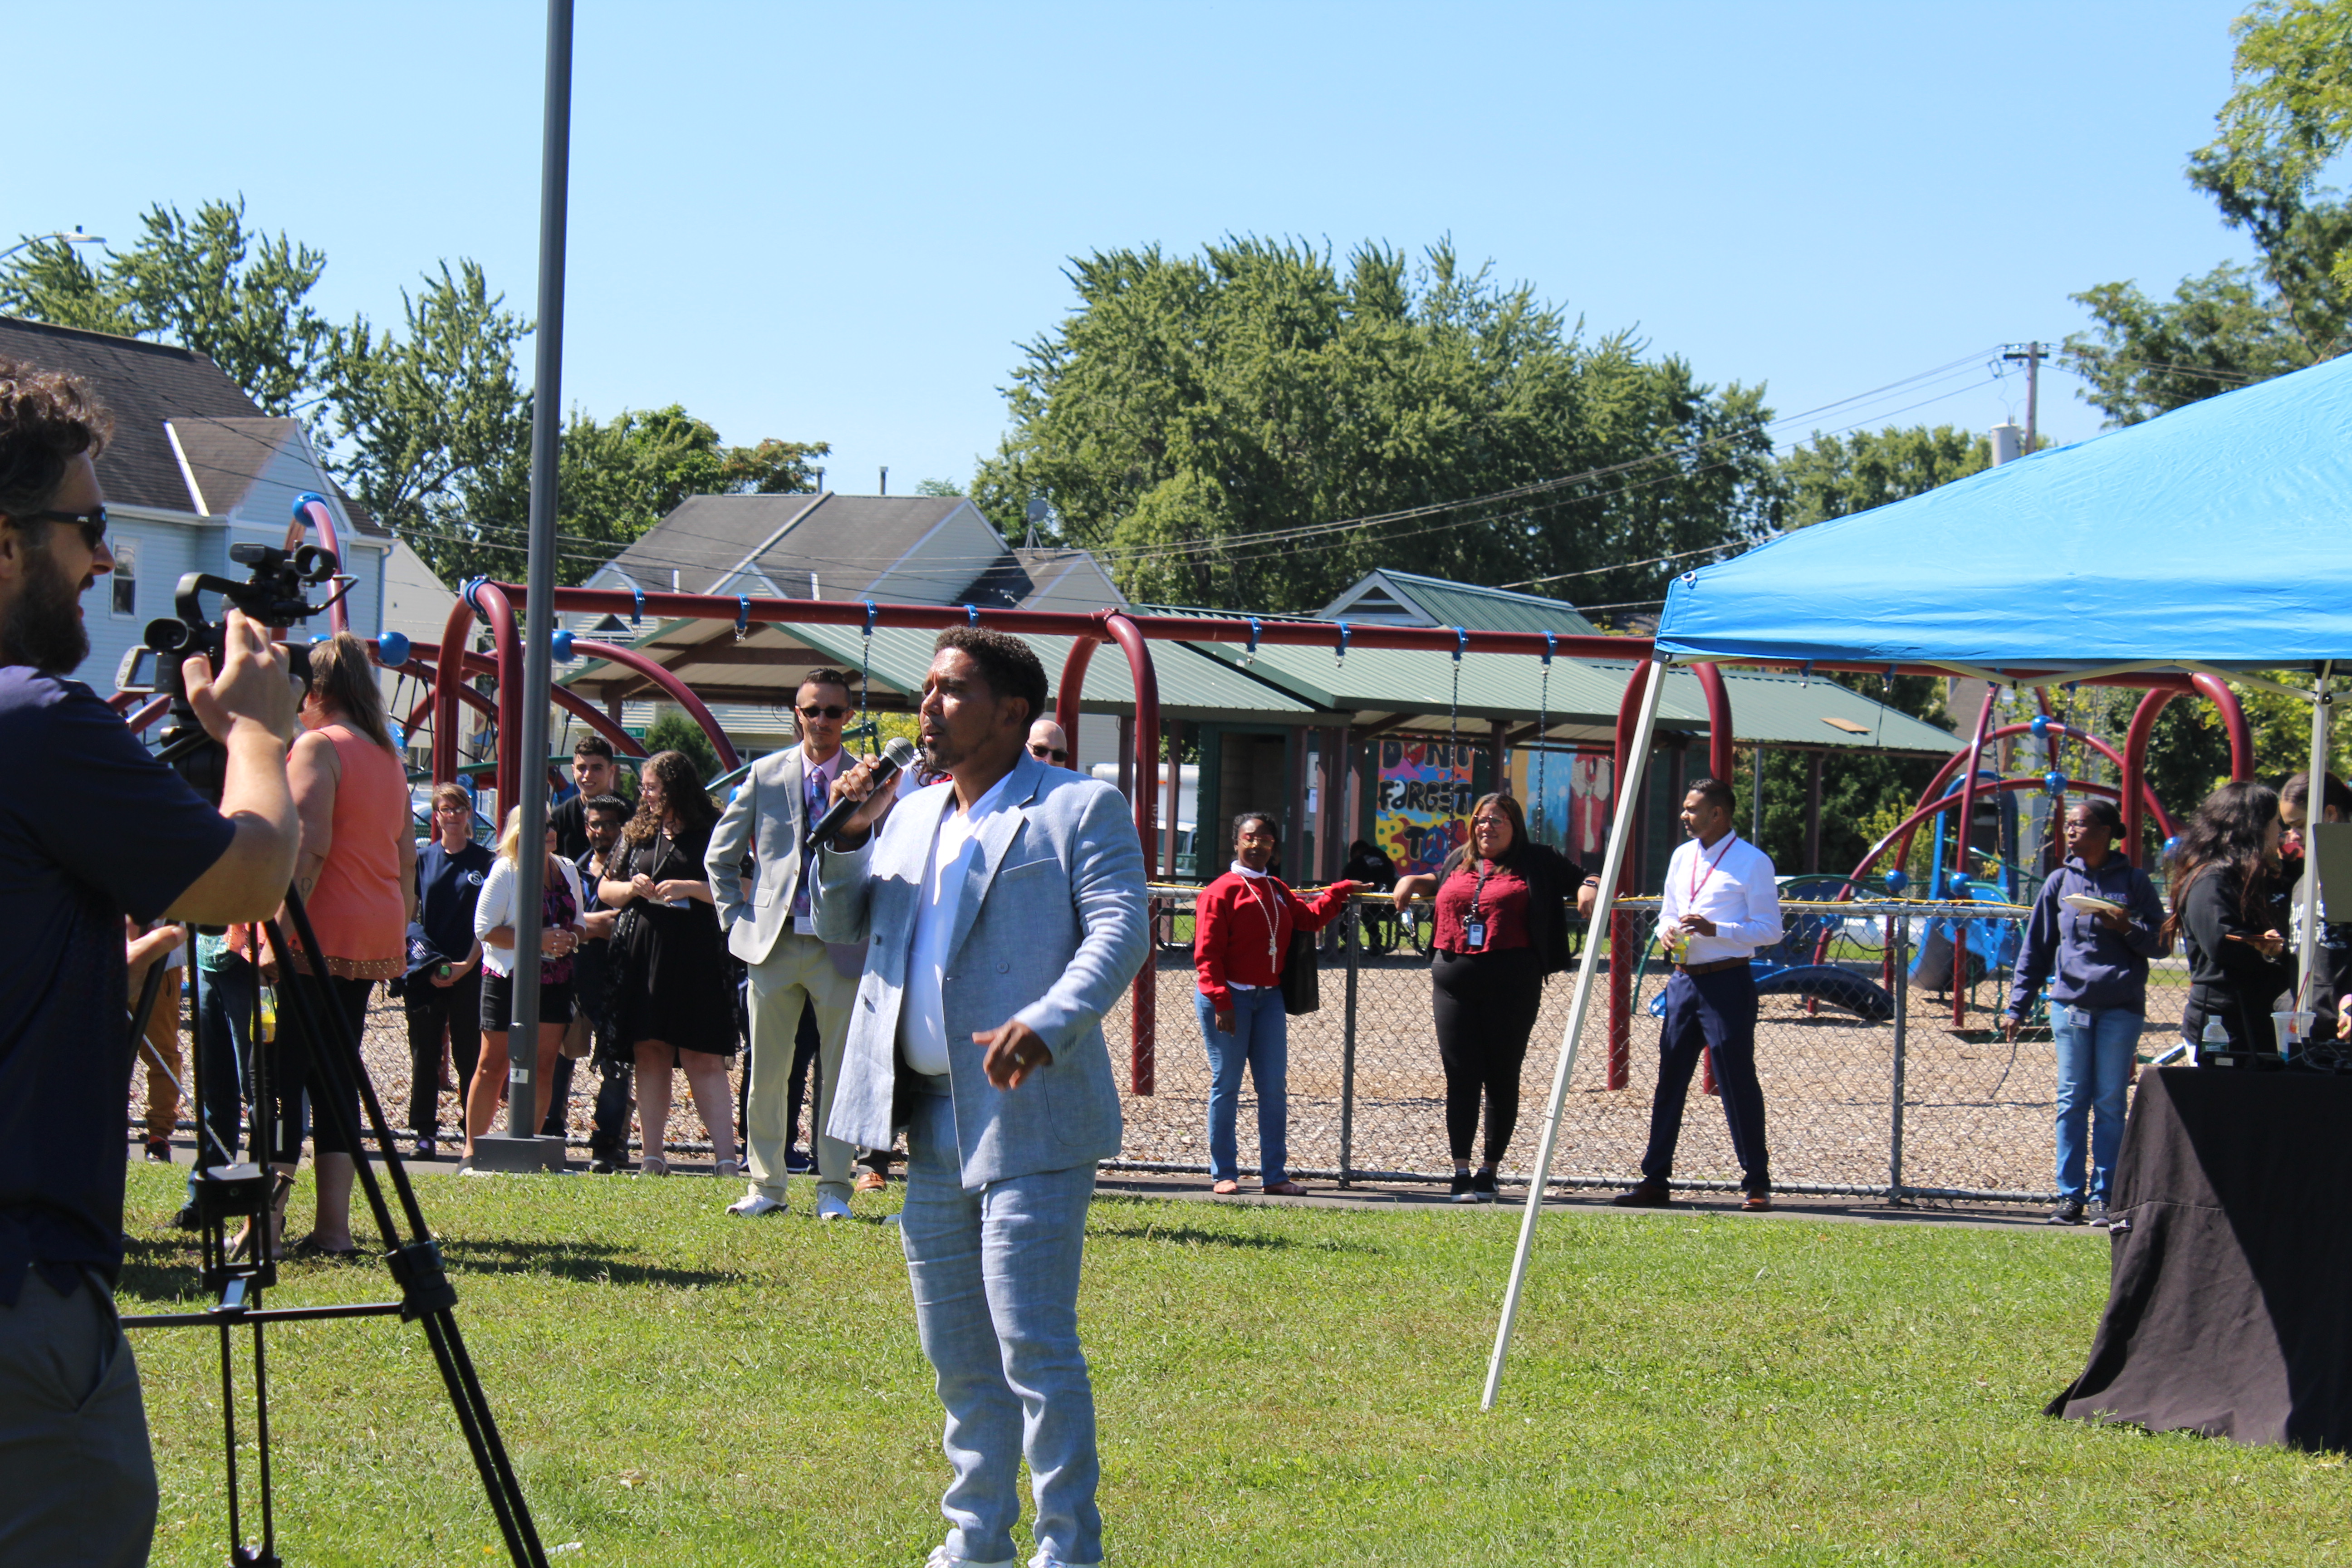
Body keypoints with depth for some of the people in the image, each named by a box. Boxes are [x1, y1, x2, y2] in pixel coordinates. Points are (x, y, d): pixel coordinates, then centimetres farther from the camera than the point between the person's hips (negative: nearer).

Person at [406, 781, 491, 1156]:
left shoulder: (485, 862, 4)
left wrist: (467, 964, -9)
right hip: (426, 971, 2)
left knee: (470, 1054, -1)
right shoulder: (422, 859, 8)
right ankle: (425, 1133, 5)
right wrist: (428, 962, -7)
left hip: (469, 970, -1)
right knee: (425, 1054, 1)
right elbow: (408, 914, 7)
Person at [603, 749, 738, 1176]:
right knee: (649, 1055, 4)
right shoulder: (637, 834, 16)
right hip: (641, 955, 5)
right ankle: (653, 1158, 8)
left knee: (704, 1059, -9)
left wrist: (690, 889, -14)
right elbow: (605, 891, 21)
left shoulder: (712, 833, 0)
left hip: (696, 958, -5)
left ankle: (725, 1158, -12)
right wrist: (632, 888, 1)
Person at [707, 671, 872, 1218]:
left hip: (842, 947, -1)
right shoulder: (766, 775, 6)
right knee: (766, 1074, 5)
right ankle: (766, 1184, 14)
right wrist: (736, 918, 5)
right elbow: (721, 854, 14)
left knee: (839, 1074, 2)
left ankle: (833, 1188, 10)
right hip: (772, 943, 1)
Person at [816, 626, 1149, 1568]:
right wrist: (845, 843, 1)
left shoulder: (1080, 810, -2)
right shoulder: (910, 818, 18)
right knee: (956, 1352, 13)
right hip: (931, 1121, 7)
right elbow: (840, 931, 20)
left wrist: (1047, 1023, -29)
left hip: (1030, 1118, -7)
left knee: (1034, 1346, -10)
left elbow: (1120, 931, -13)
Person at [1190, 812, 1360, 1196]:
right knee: (1226, 1085, -2)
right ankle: (1223, 1175, 5)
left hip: (1269, 998, 7)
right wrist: (1220, 1001, -17)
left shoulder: (1277, 891, 16)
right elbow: (1207, 953, -11)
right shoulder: (1221, 891, -7)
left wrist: (1339, 893, 19)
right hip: (1230, 997, -7)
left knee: (1274, 1088, 5)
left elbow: (1309, 918, 27)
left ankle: (1274, 1175, 10)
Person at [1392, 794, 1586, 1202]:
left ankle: (1489, 1171, 10)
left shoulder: (1537, 863, 8)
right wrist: (1411, 882, 22)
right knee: (1461, 1077, -2)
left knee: (1502, 1077, 2)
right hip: (1454, 980, 3)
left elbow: (1584, 881, 13)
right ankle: (1461, 1171, -1)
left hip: (1511, 982, -3)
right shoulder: (1458, 862, 19)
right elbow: (1438, 882, 40)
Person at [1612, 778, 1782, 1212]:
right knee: (1669, 1079, 7)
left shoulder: (1752, 862, -6)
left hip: (1728, 983, -7)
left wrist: (1715, 929, -20)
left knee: (1737, 1082, -4)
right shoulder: (1682, 856, 15)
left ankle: (1757, 1183, 4)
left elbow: (1770, 930, -9)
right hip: (1684, 979, 7)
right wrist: (1667, 932, 0)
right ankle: (1654, 1180, 12)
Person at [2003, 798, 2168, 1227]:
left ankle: (2103, 1196, 5)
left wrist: (2127, 928, -15)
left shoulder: (2133, 881, 4)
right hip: (2071, 1003, 2)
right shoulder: (2060, 882, 9)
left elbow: (2161, 944, 3)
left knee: (2110, 1102, 1)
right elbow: (2036, 948, 12)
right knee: (2071, 1101, 2)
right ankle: (2069, 1195, 5)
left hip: (2120, 1009, -2)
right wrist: (2018, 1006, 8)